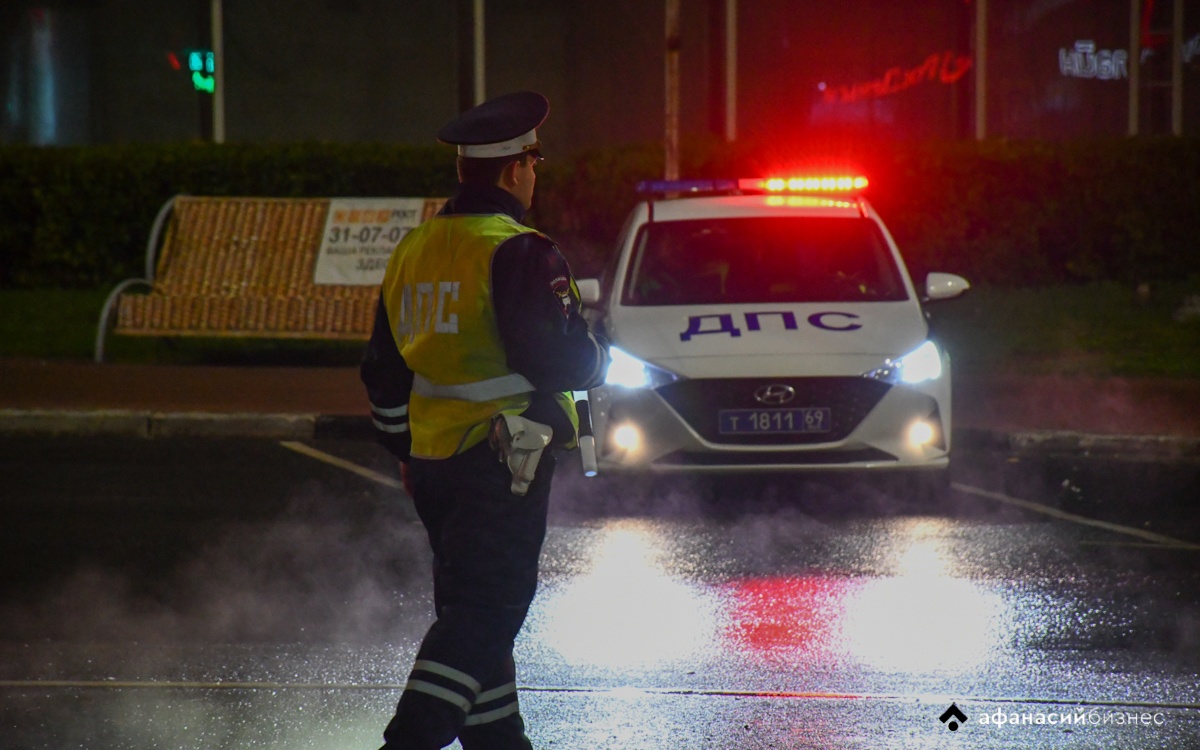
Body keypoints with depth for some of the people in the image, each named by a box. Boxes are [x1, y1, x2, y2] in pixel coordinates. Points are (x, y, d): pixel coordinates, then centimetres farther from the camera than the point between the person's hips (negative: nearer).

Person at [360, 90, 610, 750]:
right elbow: (562, 358, -17)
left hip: (430, 464, 8)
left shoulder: (412, 252, 11)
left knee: (471, 606, 17)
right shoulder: (518, 255, -15)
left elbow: (383, 372, 18)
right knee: (484, 612, -8)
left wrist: (404, 450, 29)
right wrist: (597, 355, 5)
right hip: (502, 464, -8)